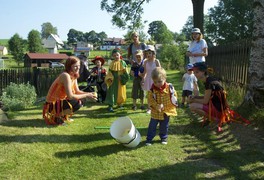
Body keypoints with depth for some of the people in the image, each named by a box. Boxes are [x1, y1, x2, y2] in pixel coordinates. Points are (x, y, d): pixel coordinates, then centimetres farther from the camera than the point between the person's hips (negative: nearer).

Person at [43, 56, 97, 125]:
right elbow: (70, 96, -27)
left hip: (61, 101, 9)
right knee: (78, 102, -25)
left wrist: (88, 94, -11)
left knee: (81, 99, 6)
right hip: (53, 105, -9)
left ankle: (63, 115, 14)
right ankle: (57, 117, -7)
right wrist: (86, 95, -21)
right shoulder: (66, 76, -24)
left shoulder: (74, 76, 4)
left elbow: (77, 91, 5)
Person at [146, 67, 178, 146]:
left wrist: (174, 103, -4)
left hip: (166, 111, 1)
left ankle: (164, 138, 34)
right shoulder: (152, 89, -13)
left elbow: (174, 95, 3)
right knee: (152, 126, 5)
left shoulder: (169, 87, -11)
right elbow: (150, 99, -14)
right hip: (155, 112, -1)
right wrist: (156, 106, -25)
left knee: (164, 126, 16)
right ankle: (149, 139, 17)